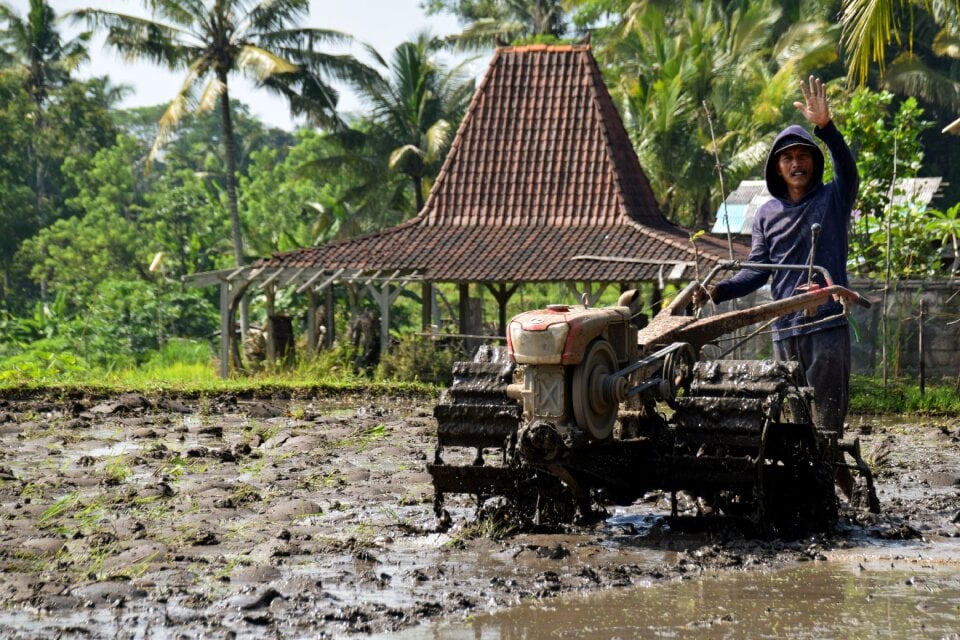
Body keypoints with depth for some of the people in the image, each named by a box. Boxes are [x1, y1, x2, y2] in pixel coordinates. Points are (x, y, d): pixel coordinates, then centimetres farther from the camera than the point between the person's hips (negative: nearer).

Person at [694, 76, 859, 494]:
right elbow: (759, 270, 10)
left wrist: (826, 127, -31)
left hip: (828, 323, -3)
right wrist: (719, 291, -6)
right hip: (784, 327, 4)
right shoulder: (767, 214, 14)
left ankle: (829, 465, 0)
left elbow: (847, 169, -16)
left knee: (828, 406, -7)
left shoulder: (832, 200, 5)